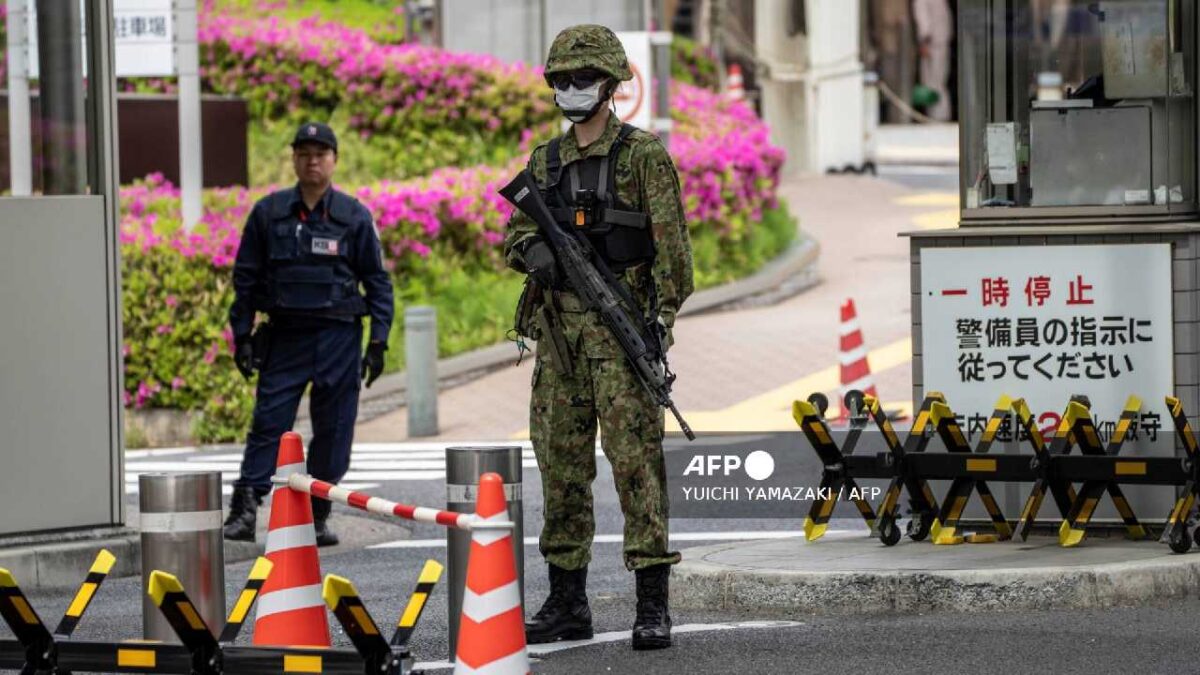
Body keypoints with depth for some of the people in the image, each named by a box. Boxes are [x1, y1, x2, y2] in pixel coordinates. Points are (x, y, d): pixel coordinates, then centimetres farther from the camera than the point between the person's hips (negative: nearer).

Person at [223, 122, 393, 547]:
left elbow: (378, 281, 7)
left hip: (338, 336, 0)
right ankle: (245, 507, -10)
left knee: (333, 430, 3)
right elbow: (245, 276, 10)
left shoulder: (354, 217, 4)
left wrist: (378, 341, 0)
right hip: (284, 336, 0)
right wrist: (242, 335, 3)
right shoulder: (268, 213, 5)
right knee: (269, 423, -7)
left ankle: (318, 516, 12)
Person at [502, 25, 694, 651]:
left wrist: (662, 318, -16)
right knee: (561, 464, 8)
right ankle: (566, 602, 15)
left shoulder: (642, 154, -2)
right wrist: (534, 250, -7)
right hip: (557, 328, 6)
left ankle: (653, 604, -10)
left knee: (636, 459, -10)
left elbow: (671, 244, -8)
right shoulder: (545, 160, 16)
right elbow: (515, 234, 17)